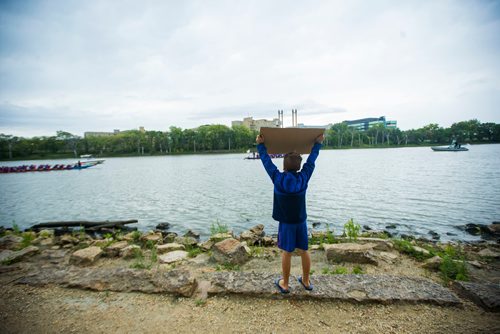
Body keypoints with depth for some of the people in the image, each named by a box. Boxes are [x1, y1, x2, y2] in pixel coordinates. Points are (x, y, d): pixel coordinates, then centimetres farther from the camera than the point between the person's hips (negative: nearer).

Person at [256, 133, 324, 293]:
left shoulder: (278, 178, -16)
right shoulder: (303, 178, -10)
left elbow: (266, 161, -6)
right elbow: (311, 161, 3)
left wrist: (260, 145, 6)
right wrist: (318, 143, 16)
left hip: (286, 222, -3)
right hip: (301, 220, 3)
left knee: (286, 252, 7)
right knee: (304, 251, 14)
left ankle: (285, 284, 21)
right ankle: (306, 281, 31)